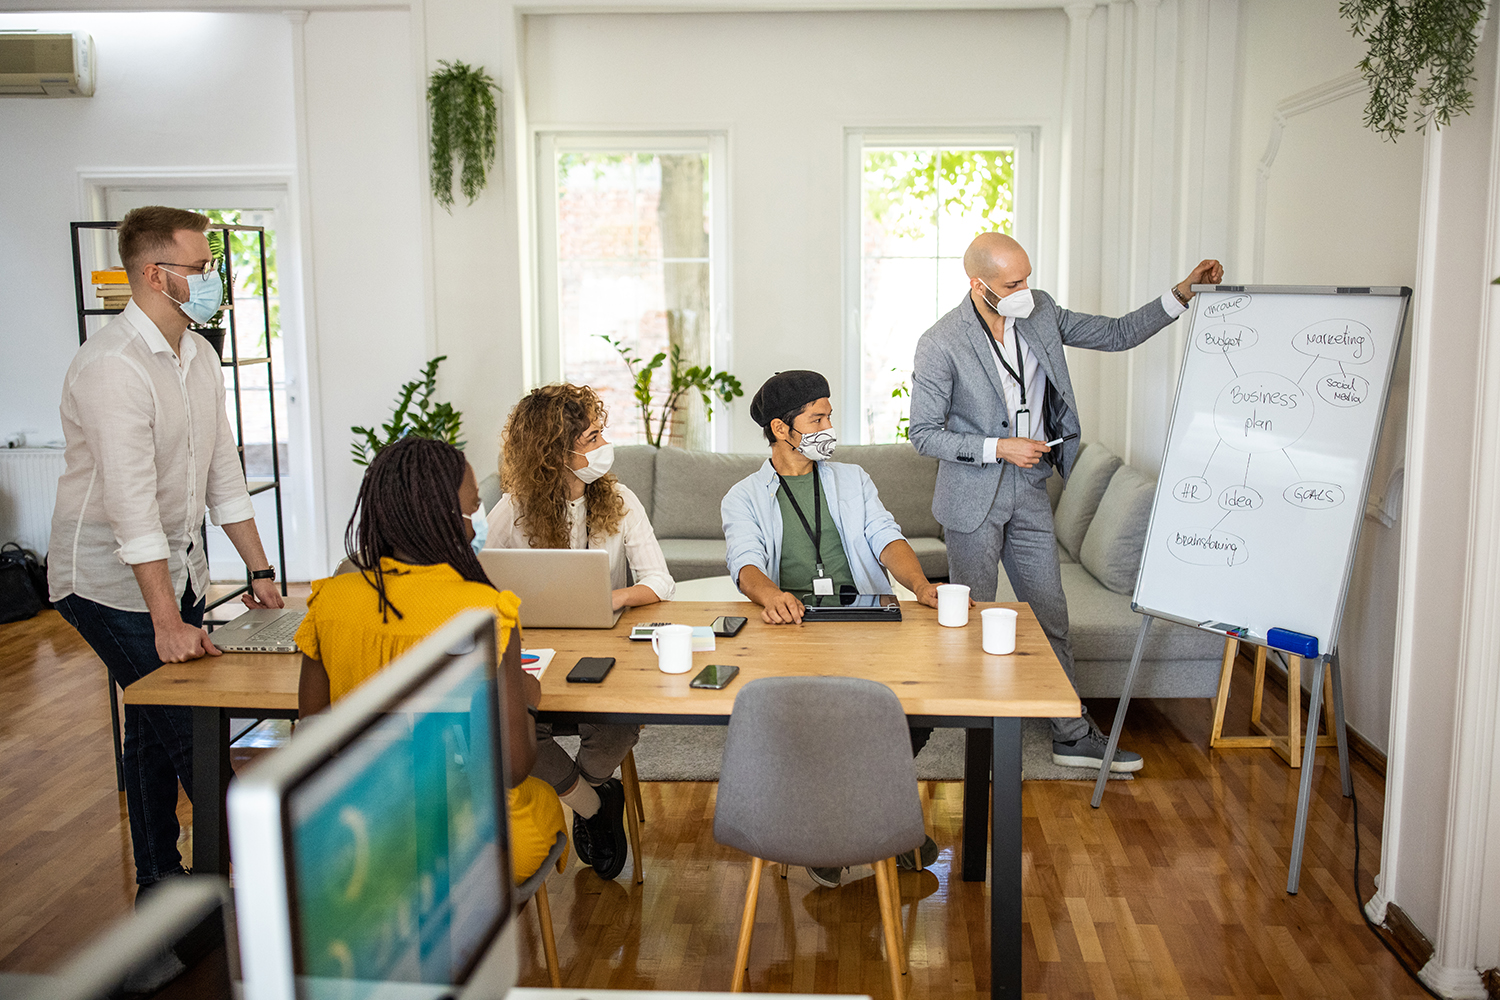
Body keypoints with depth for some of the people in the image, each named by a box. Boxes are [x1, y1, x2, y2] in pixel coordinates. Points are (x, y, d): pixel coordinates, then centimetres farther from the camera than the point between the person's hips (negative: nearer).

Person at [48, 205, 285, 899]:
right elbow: (132, 504, -26)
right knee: (190, 736, -7)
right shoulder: (112, 365, -21)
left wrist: (259, 570, 10)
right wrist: (168, 622, -27)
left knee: (156, 731, 14)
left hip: (178, 569, 8)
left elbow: (222, 470, 12)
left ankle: (159, 886, 26)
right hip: (112, 582, -8)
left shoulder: (199, 356, 7)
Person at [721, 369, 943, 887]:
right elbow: (746, 562, -5)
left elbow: (886, 539, 7)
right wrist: (770, 593, -31)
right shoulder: (743, 498, 14)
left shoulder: (852, 479, 23)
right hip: (789, 621, -2)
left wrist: (920, 585, -15)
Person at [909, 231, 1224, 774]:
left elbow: (1117, 334, 7)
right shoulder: (940, 344, -16)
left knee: (1050, 616, 11)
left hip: (1030, 494, 5)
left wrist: (1182, 293, -3)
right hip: (972, 500, -5)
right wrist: (999, 448, -19)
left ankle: (1073, 734, 22)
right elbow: (924, 434, -13)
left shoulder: (1040, 312, 0)